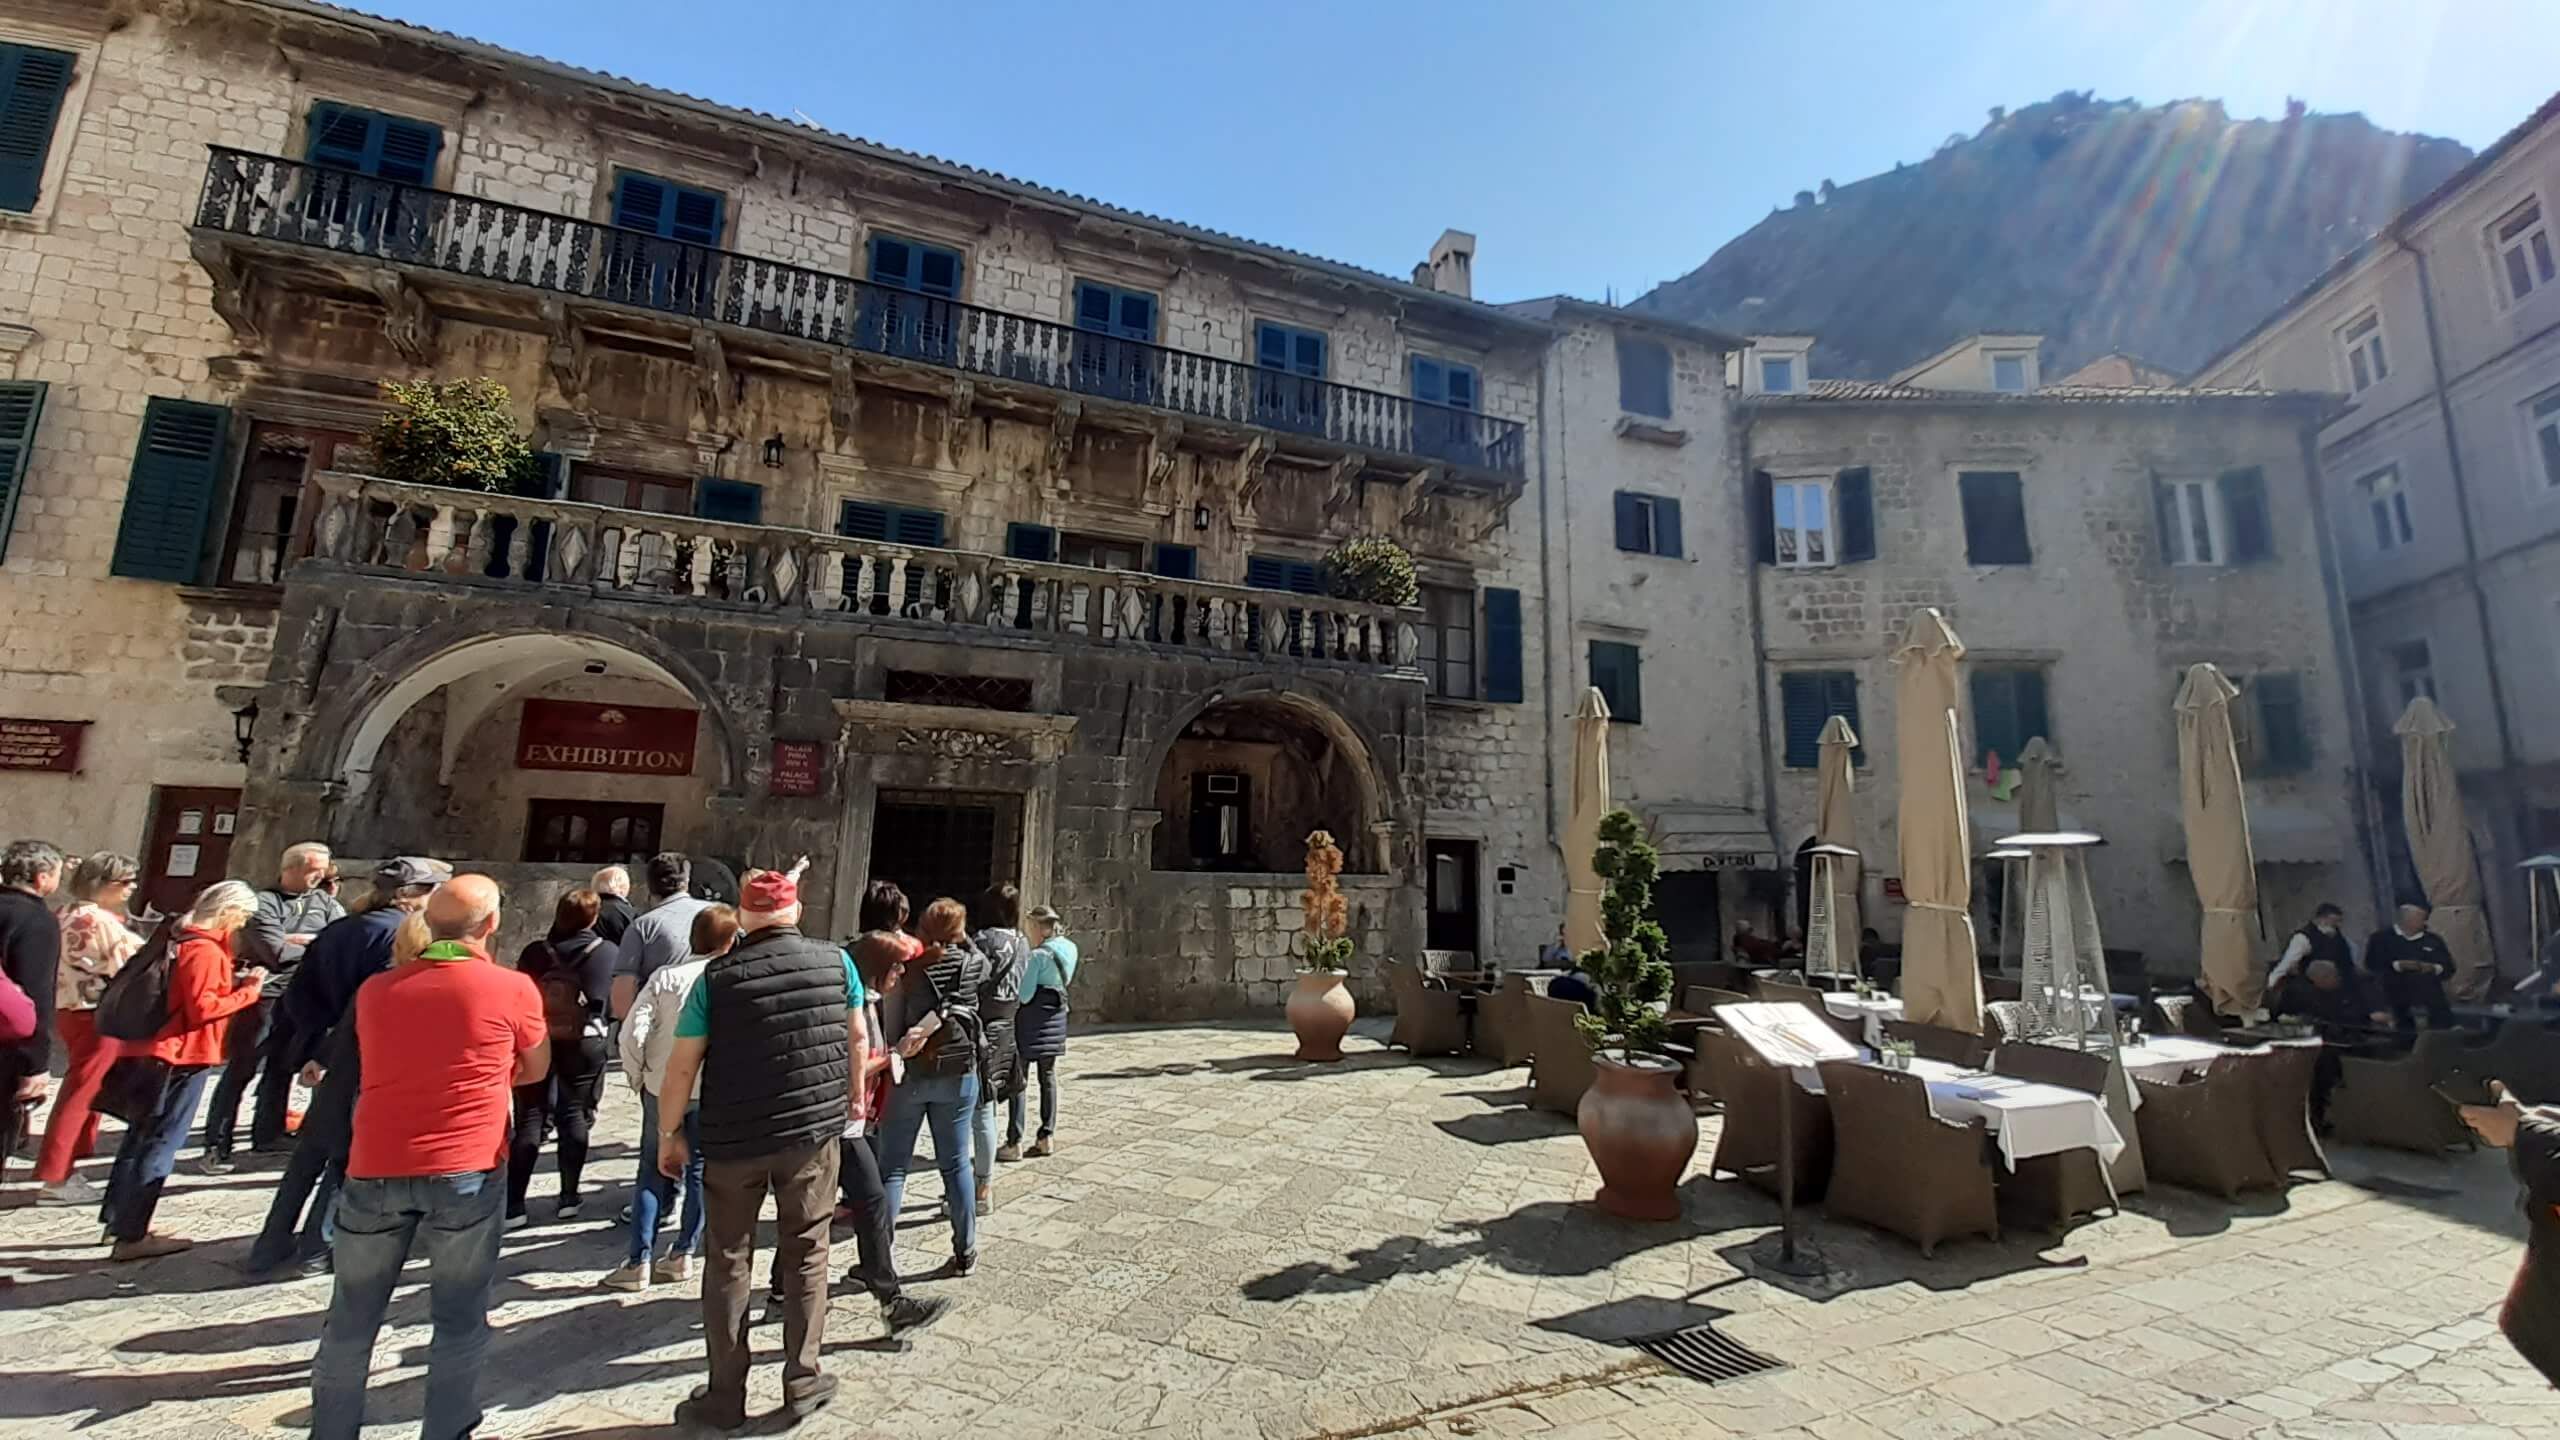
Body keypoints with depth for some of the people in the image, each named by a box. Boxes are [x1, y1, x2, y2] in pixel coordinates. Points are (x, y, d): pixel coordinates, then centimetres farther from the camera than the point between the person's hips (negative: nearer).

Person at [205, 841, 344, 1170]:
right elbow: (278, 952, -16)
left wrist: (301, 939, -11)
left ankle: (268, 1134, 26)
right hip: (264, 994, -5)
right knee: (240, 1070, -1)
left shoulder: (325, 902, 9)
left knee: (282, 1069, 15)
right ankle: (217, 1145, 7)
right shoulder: (263, 902, -8)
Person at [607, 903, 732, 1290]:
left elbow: (633, 1031, -12)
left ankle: (639, 1261, 12)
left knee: (653, 1172, 13)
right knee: (700, 1170, 14)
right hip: (712, 1091, -1)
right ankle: (684, 1253, 19)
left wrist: (636, 1074, 3)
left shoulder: (666, 976, -7)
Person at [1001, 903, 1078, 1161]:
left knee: (1018, 1081, 0)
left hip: (1031, 1020, -7)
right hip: (1055, 1016, 7)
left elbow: (1024, 994, -18)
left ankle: (1014, 1143, 3)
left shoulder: (1038, 955, -17)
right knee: (1048, 1076, 14)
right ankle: (1047, 1136, 17)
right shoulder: (1070, 950, 4)